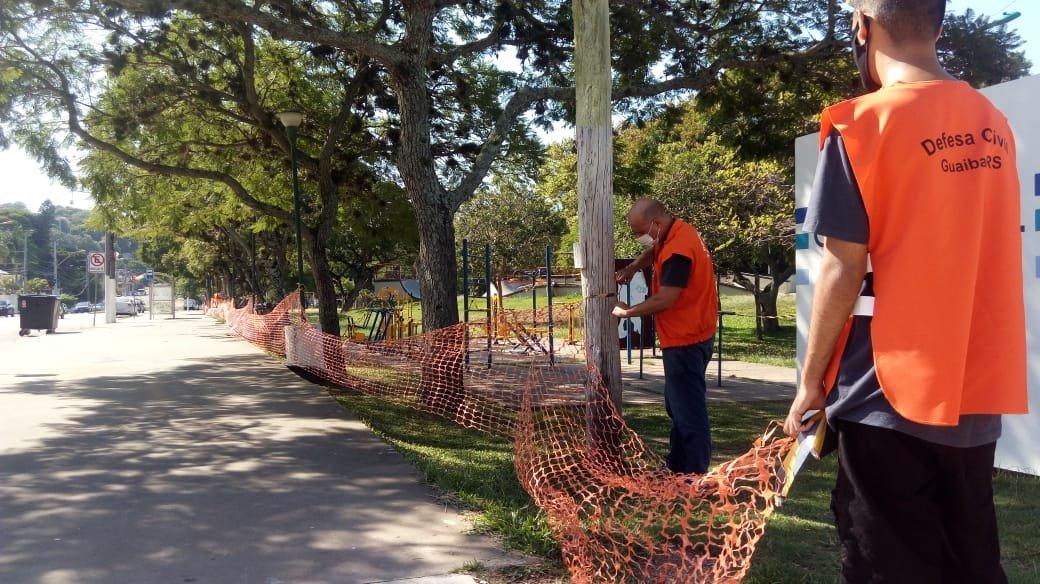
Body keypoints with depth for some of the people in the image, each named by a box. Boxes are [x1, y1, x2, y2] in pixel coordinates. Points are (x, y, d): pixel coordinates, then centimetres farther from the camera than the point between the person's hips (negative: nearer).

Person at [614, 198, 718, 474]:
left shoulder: (678, 250, -24)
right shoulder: (677, 232, 7)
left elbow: (665, 299, -25)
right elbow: (654, 252, 26)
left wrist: (626, 312, -12)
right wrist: (631, 269, 8)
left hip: (685, 341, -11)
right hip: (686, 337, 11)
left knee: (689, 411, -7)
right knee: (678, 406, 19)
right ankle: (678, 466, 31)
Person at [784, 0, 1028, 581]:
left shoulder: (862, 124, -11)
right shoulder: (993, 125, 7)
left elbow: (844, 270, -13)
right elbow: (978, 258, 11)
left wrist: (811, 381, -4)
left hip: (893, 393, -6)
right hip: (977, 390, 6)